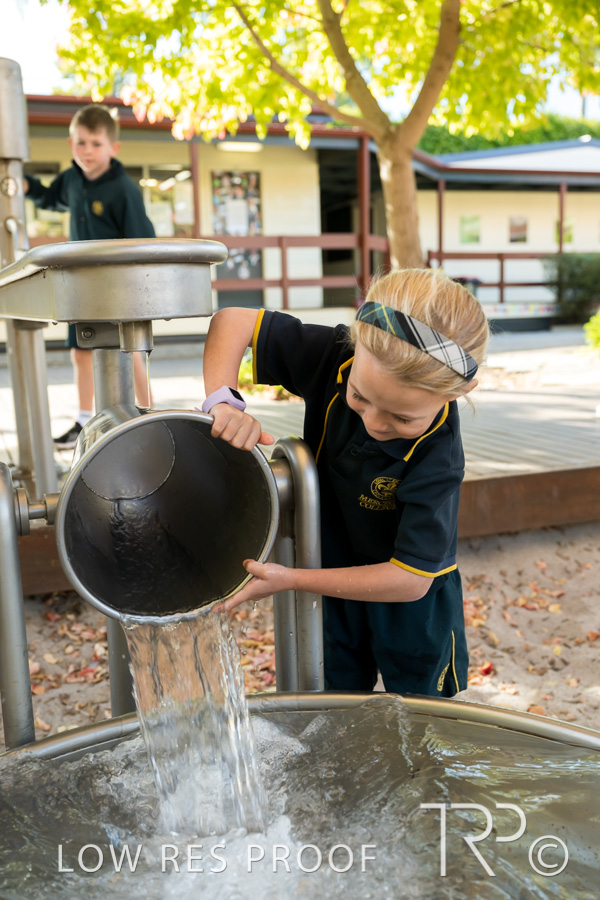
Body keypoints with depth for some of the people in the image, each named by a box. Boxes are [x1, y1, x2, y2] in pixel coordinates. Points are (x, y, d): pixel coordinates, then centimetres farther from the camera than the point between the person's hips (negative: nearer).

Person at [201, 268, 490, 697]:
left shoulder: (436, 457, -34)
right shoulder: (335, 357, -25)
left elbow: (410, 579, -30)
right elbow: (232, 322, -16)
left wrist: (291, 580, -31)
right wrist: (223, 400, -34)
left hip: (411, 610, -3)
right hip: (334, 588, 3)